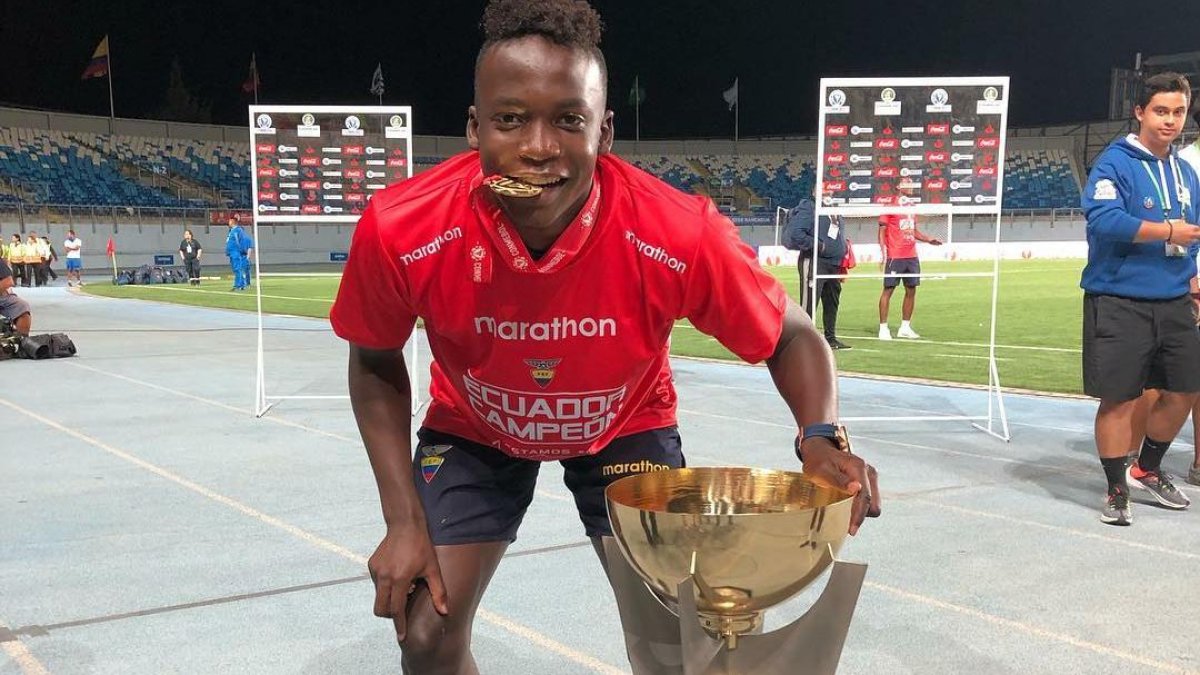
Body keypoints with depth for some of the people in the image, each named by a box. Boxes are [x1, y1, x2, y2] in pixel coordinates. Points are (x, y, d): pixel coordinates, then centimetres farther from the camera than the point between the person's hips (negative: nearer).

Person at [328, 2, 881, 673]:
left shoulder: (679, 235, -34)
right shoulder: (399, 231, -31)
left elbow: (792, 337, -16)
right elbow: (377, 367, -10)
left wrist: (822, 438, -35)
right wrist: (406, 521, -15)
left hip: (625, 427, 0)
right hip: (471, 429, 1)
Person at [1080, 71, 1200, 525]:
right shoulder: (1115, 163, -9)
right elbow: (1104, 220, -24)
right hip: (1120, 304, -7)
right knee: (1119, 399, -2)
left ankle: (1146, 469, 34)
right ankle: (1117, 490, 13)